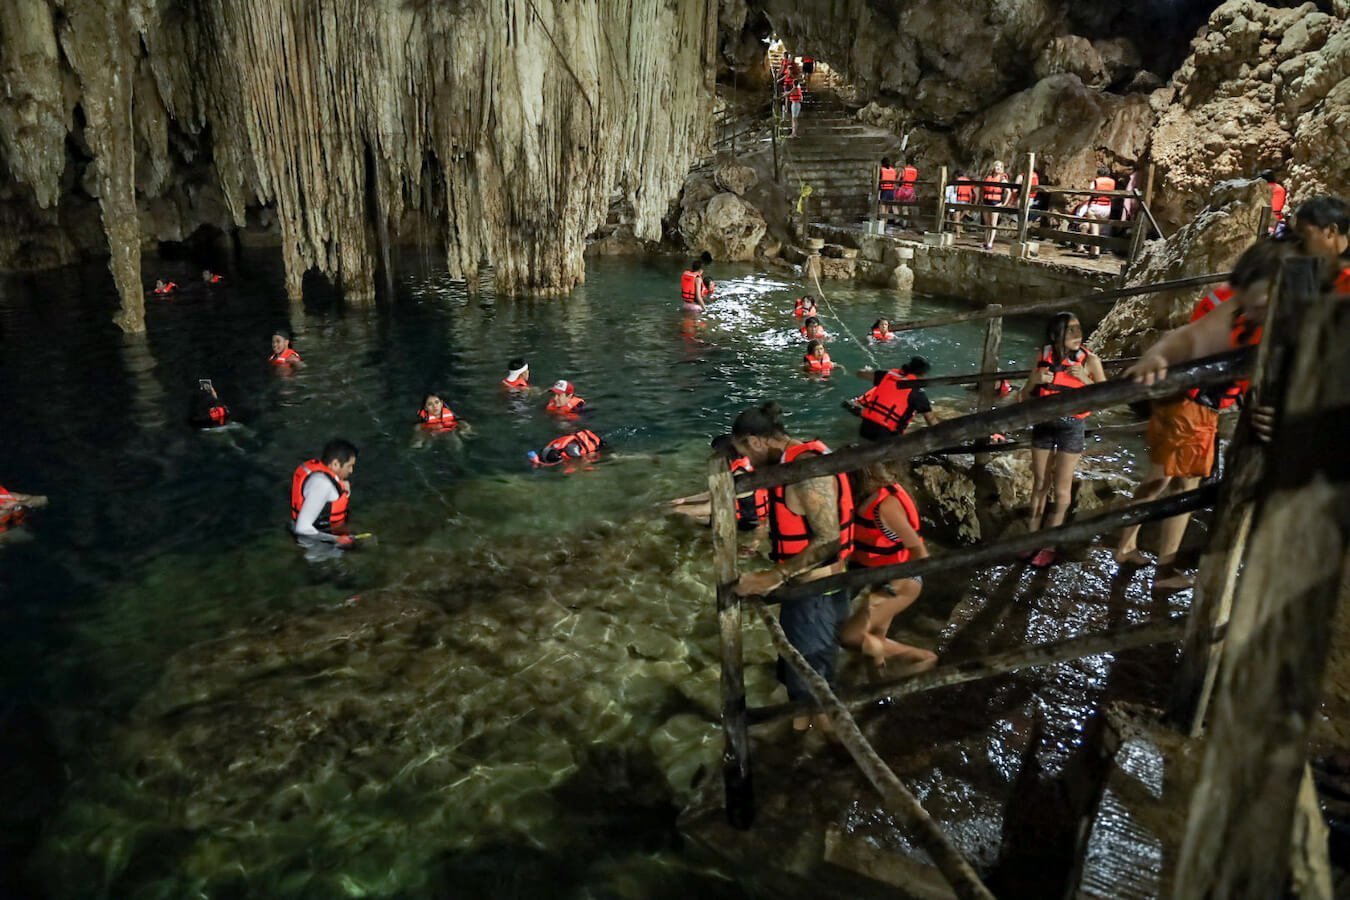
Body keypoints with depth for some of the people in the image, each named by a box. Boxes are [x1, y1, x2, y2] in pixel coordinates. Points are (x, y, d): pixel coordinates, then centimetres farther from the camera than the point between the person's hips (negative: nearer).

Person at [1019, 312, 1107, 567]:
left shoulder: (1089, 360, -10)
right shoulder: (1043, 356, -3)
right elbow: (1024, 396, 5)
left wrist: (1085, 379, -24)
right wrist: (1034, 379, -15)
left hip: (1071, 428, -2)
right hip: (1043, 425, 3)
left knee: (1061, 489, 4)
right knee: (1040, 486, 11)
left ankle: (1049, 544, 16)